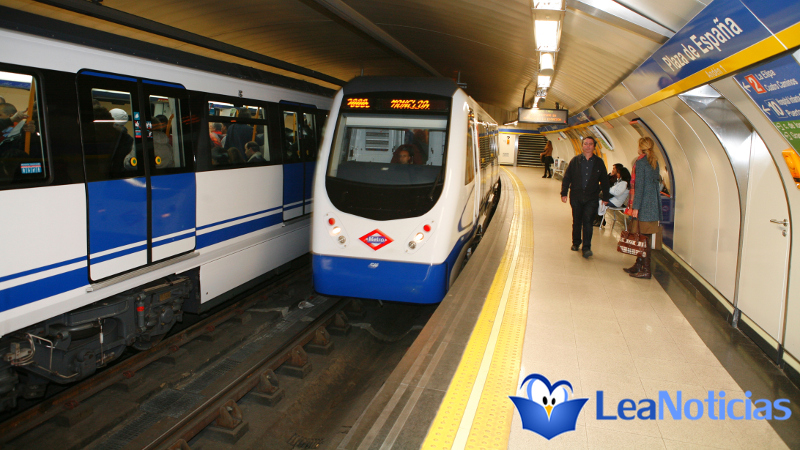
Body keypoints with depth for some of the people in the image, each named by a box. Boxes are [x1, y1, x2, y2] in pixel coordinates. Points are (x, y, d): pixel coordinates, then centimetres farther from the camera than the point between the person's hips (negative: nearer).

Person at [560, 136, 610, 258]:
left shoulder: (599, 162, 3)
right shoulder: (575, 161, 3)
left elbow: (604, 181, 9)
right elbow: (566, 177, 5)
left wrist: (605, 197, 8)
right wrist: (564, 193, -2)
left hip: (591, 198, -1)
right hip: (576, 196, 1)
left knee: (587, 221, -8)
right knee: (576, 221, 12)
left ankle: (586, 247, -6)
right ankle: (576, 243, 28)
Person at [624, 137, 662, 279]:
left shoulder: (640, 162, -11)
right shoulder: (654, 162, 14)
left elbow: (639, 185, -15)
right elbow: (655, 183, 17)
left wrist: (635, 206, -14)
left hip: (644, 204, -8)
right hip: (653, 203, 8)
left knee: (643, 237, -5)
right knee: (643, 236, 13)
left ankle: (646, 269, -3)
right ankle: (638, 264, 20)